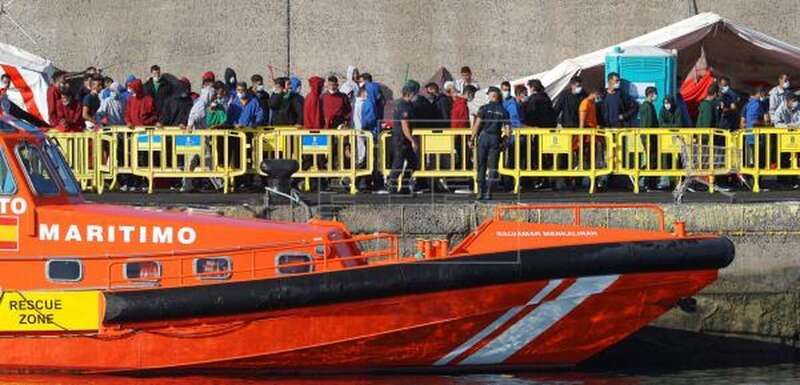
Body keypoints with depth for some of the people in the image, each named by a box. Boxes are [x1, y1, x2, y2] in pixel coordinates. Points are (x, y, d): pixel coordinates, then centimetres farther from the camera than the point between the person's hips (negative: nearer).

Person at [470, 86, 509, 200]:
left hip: (483, 137, -1)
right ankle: (488, 193, -4)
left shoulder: (484, 108, -1)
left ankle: (480, 191, 5)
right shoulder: (503, 111, 6)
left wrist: (472, 139, -3)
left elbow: (477, 124, -7)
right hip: (495, 139, 1)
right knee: (492, 167, 3)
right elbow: (507, 128, 0)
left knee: (481, 166, 7)